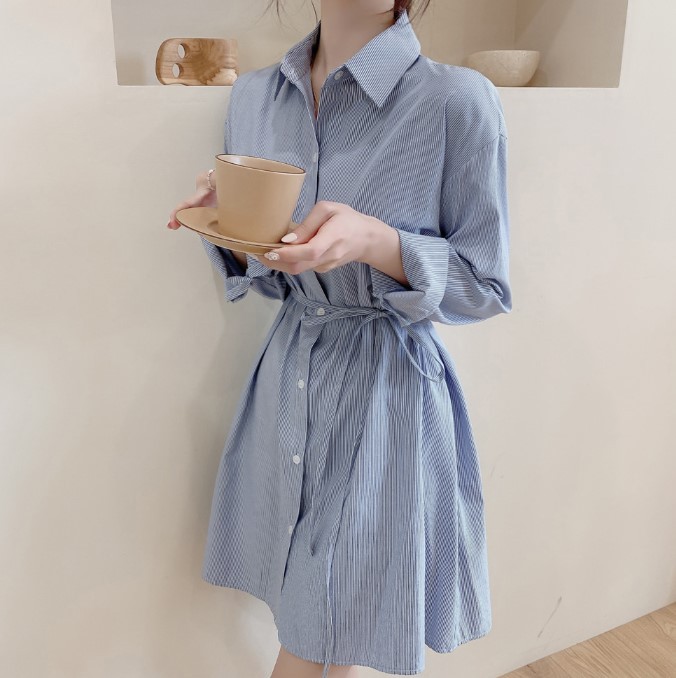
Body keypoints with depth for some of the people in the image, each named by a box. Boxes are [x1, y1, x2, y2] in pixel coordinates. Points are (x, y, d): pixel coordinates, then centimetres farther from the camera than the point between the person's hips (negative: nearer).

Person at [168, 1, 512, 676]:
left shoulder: (460, 101, -15)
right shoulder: (252, 95, 2)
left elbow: (487, 287, -10)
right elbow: (262, 271, 10)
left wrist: (376, 242, -26)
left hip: (390, 389, -4)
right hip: (287, 374, 4)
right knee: (300, 602, 20)